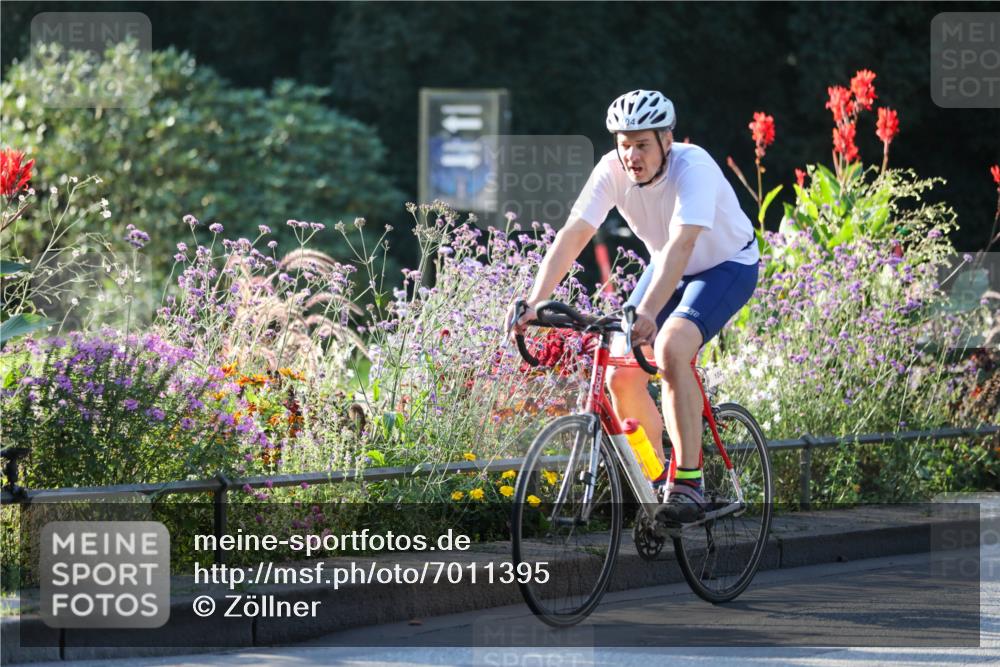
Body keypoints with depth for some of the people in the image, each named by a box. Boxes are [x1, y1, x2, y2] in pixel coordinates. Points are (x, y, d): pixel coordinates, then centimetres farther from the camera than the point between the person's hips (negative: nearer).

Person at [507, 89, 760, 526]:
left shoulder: (693, 167, -33)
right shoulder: (612, 170, -19)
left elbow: (681, 244, -46)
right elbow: (573, 235, -24)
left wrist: (647, 312, -59)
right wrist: (534, 302, -37)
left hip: (727, 265, -6)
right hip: (668, 269, 6)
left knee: (670, 349, -31)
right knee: (622, 377, -8)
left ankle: (689, 485, -27)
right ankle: (655, 481, 13)